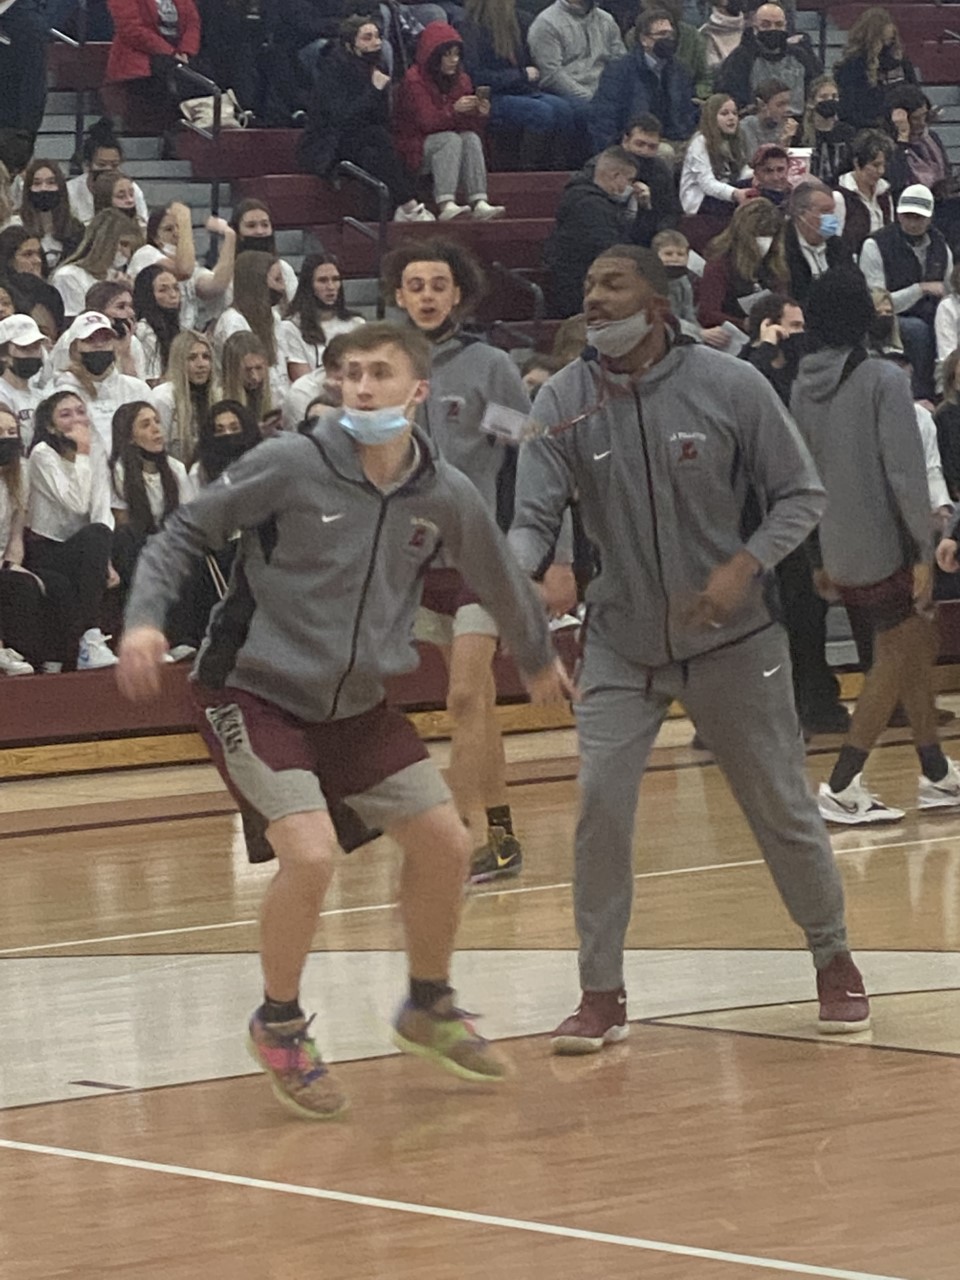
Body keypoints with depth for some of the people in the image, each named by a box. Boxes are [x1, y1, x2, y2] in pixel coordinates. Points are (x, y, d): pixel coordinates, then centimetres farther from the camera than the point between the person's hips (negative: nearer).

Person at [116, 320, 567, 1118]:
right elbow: (185, 533, -7)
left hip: (359, 706, 5)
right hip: (256, 693, -5)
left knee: (444, 844, 5)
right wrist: (145, 618, -22)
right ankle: (279, 1025, 3)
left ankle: (429, 1008, 31)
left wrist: (539, 659, 31)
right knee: (310, 854, -22)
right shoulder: (291, 466, -16)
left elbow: (499, 579, 16)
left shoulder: (444, 496, -4)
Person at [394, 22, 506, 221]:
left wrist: (480, 114, -18)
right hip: (416, 148, -5)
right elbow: (426, 122, -21)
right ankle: (446, 205, -48)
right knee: (451, 139, -32)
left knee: (471, 138, -24)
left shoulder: (461, 79, 8)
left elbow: (469, 126, 3)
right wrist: (454, 110, -35)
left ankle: (479, 202, -41)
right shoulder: (414, 80, -11)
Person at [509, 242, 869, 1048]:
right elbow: (534, 518, -12)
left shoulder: (730, 386, -11)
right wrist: (513, 572, -34)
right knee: (600, 801, -12)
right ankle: (602, 994, -1)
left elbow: (800, 494, -5)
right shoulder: (564, 402, -7)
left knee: (782, 805, 6)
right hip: (622, 646, 1)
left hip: (732, 640, -1)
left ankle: (834, 960, 28)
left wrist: (747, 566, -20)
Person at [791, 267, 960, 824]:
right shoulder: (883, 380, -15)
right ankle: (843, 786, -2)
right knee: (896, 659, 4)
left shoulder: (804, 387, 4)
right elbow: (905, 471, -18)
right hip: (884, 544, -7)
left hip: (838, 550, 7)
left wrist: (820, 559, 19)